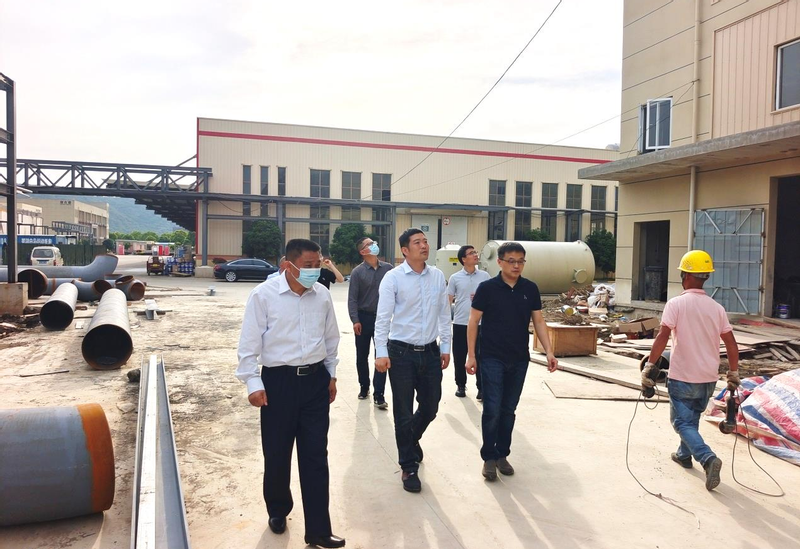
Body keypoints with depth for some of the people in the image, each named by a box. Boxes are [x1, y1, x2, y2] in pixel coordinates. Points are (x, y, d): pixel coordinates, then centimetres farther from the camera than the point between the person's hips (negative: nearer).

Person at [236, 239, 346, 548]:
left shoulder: (322, 294, 0)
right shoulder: (264, 295, -11)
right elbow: (249, 343, -8)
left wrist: (331, 375, 15)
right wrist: (253, 383, -10)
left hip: (315, 379, 3)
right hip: (279, 380, -2)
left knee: (315, 456, 6)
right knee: (277, 453, 12)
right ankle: (277, 511, 40)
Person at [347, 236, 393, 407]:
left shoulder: (387, 268, 0)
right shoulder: (357, 272, -7)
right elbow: (352, 299, -8)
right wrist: (355, 320, -15)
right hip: (364, 318, -1)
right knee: (362, 356, 11)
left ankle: (378, 395, 5)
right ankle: (364, 387, 30)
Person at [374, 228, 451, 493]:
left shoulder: (437, 276, 3)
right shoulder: (393, 278, -10)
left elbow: (444, 313, 10)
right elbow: (383, 317, -11)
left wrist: (445, 346, 10)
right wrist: (381, 352, -17)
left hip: (430, 352, 4)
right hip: (401, 352, -4)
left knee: (430, 407, 15)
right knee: (403, 413, 6)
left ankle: (411, 439, 47)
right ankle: (409, 467, 23)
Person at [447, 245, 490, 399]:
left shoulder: (485, 276, 3)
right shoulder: (455, 278, 1)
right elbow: (448, 301, 3)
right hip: (460, 323, 0)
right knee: (459, 357, 8)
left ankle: (481, 388, 11)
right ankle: (461, 386, 23)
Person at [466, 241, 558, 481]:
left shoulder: (530, 288, 2)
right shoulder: (487, 288, -7)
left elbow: (538, 321, 6)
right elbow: (473, 322, -4)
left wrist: (549, 352, -3)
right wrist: (471, 355, -8)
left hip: (519, 360, 3)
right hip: (492, 359, -3)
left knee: (508, 410, 12)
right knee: (492, 410, -2)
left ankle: (502, 454, 26)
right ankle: (489, 457, 13)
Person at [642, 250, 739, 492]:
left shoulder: (676, 304, -13)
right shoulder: (717, 308, 3)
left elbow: (663, 337, -21)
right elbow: (731, 344, 5)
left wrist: (649, 366, -14)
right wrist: (734, 374, 15)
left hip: (683, 377, -5)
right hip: (709, 378, 5)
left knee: (683, 422, 4)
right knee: (692, 418, 24)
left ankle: (708, 458, -16)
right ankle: (684, 454, 38)